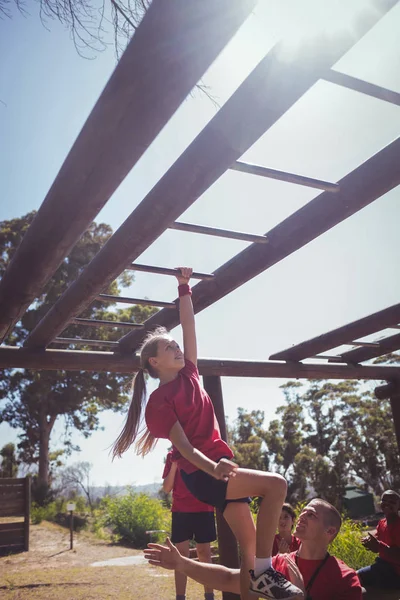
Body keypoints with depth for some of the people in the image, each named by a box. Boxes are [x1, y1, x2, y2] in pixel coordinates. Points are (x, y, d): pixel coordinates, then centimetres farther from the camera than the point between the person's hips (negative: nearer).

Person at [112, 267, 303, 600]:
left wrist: (184, 287, 11)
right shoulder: (159, 401, -8)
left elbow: (189, 325, 11)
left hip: (220, 465, 8)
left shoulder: (188, 375, 10)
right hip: (202, 474, -7)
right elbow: (183, 445, -17)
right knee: (275, 484, -23)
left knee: (250, 545, 4)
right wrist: (213, 468, -32)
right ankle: (264, 572, -16)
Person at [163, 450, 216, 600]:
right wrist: (174, 465, -10)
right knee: (181, 554, 0)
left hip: (204, 509, -1)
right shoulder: (172, 456, 7)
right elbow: (166, 488, 2)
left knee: (204, 553, 4)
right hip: (180, 511, 1)